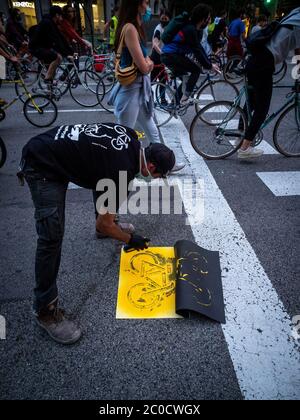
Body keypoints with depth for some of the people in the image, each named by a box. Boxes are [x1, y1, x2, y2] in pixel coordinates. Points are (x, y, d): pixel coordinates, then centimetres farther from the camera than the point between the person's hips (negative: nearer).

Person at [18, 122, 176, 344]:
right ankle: (45, 310, -6)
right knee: (52, 237, -16)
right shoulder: (122, 172, -23)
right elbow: (103, 224, -13)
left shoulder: (131, 137, -1)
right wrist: (131, 240, 3)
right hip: (42, 165, -10)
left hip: (50, 146, 10)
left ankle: (114, 221, 48)